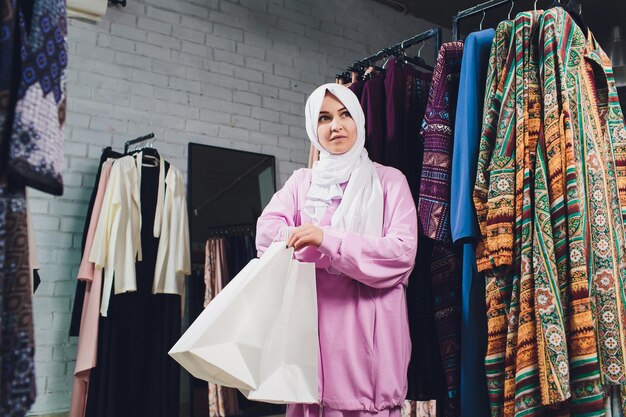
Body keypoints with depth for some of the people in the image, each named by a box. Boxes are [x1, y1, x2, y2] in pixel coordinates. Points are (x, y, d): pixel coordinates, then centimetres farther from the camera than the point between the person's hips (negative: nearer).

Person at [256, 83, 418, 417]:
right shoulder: (301, 181, 13)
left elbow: (403, 252, -9)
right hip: (315, 321, 2)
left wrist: (327, 239, -19)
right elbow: (266, 231, -2)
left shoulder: (389, 180, 4)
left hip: (370, 325, -2)